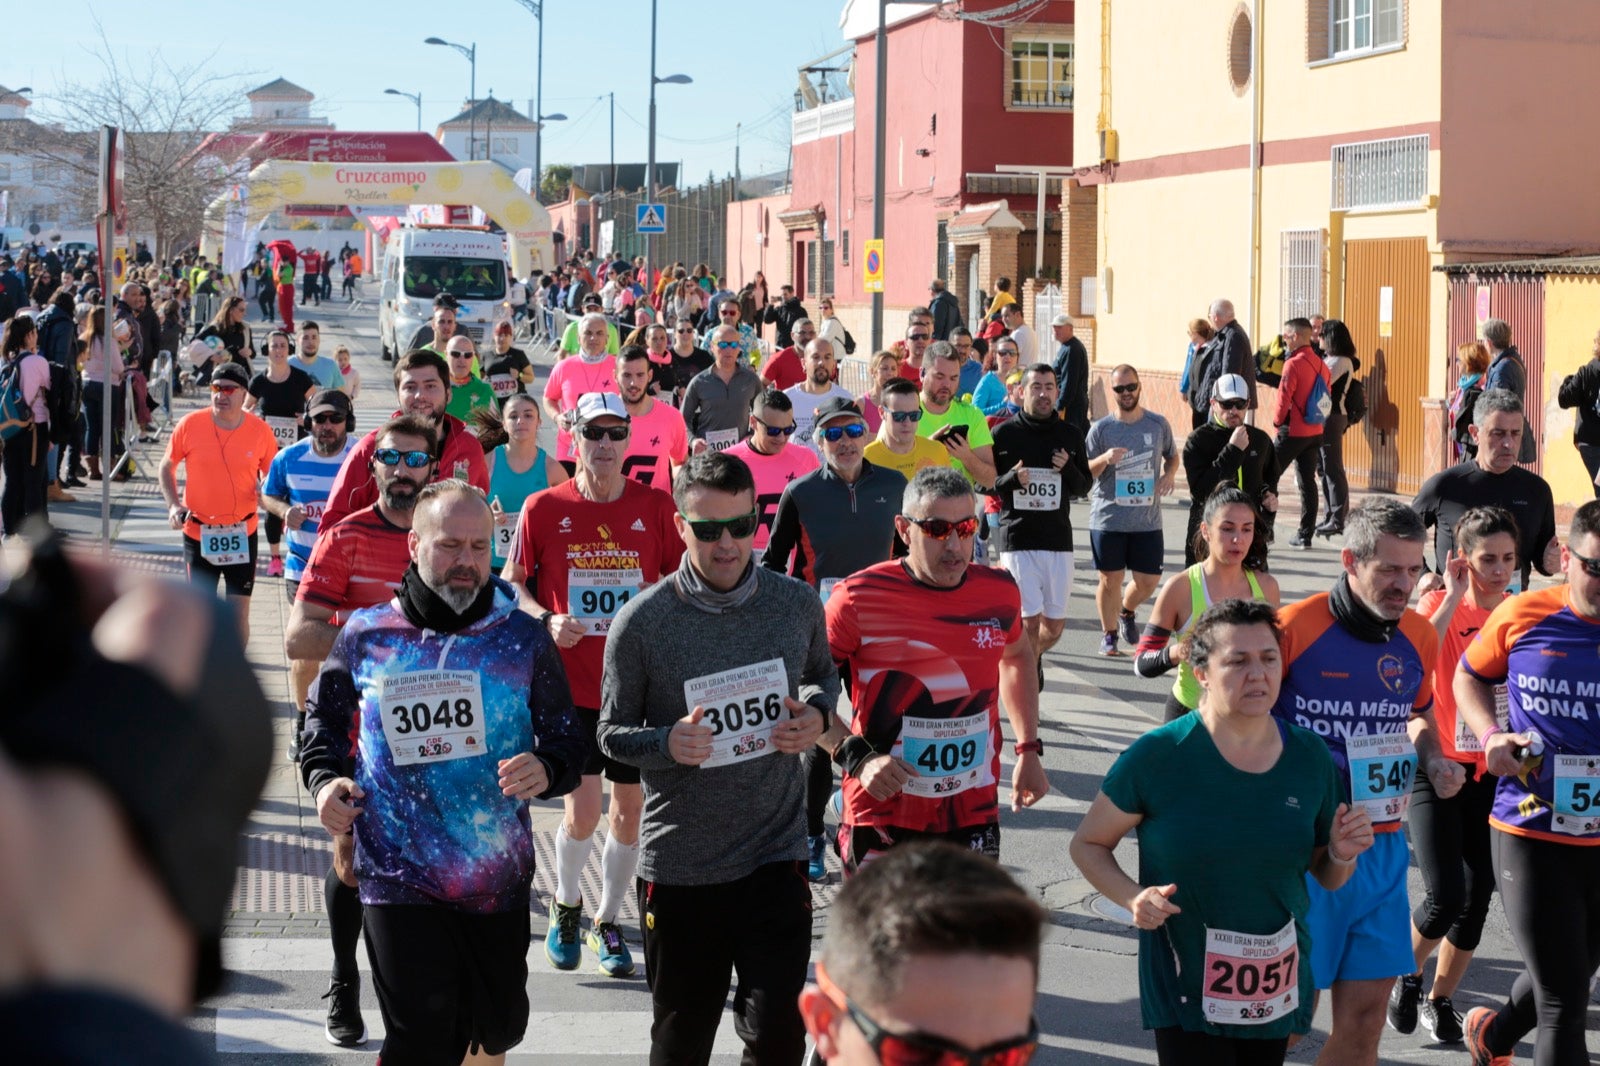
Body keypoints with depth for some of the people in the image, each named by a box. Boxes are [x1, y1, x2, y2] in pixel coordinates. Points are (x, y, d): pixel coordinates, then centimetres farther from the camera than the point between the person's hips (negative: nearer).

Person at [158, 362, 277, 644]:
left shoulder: (260, 431, -6)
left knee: (239, 610, 2)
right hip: (198, 533, 0)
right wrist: (173, 505, -7)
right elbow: (167, 466, 6)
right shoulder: (190, 425, -7)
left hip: (242, 534, 0)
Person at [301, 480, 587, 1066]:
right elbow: (325, 717, 16)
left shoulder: (522, 637, 1)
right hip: (399, 880, -2)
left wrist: (546, 770, -18)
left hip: (499, 880, 2)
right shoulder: (366, 637, 0)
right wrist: (325, 780, -3)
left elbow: (566, 737, 4)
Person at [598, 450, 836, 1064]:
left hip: (775, 855, 1)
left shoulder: (797, 603, 0)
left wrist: (816, 716, -4)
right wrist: (668, 744, -21)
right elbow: (612, 733, 0)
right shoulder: (642, 622, -8)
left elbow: (823, 676, 19)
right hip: (677, 865, -1)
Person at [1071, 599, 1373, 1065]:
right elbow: (1088, 844, -3)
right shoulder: (1157, 756, -14)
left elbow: (1327, 879, 10)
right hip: (1185, 988, -4)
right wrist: (1134, 897, -21)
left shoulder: (1309, 756, -2)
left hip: (1276, 989, 4)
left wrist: (1342, 854, -12)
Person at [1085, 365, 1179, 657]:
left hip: (1148, 520, 2)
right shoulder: (1101, 428, -2)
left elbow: (1172, 456, 19)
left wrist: (1169, 474, -2)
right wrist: (1105, 460, -20)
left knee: (1148, 580, 5)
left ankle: (1126, 612, 36)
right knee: (1110, 579, 4)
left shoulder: (1158, 424, 3)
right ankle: (1109, 634, 22)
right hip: (1108, 519, -2)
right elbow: (1085, 473, 0)